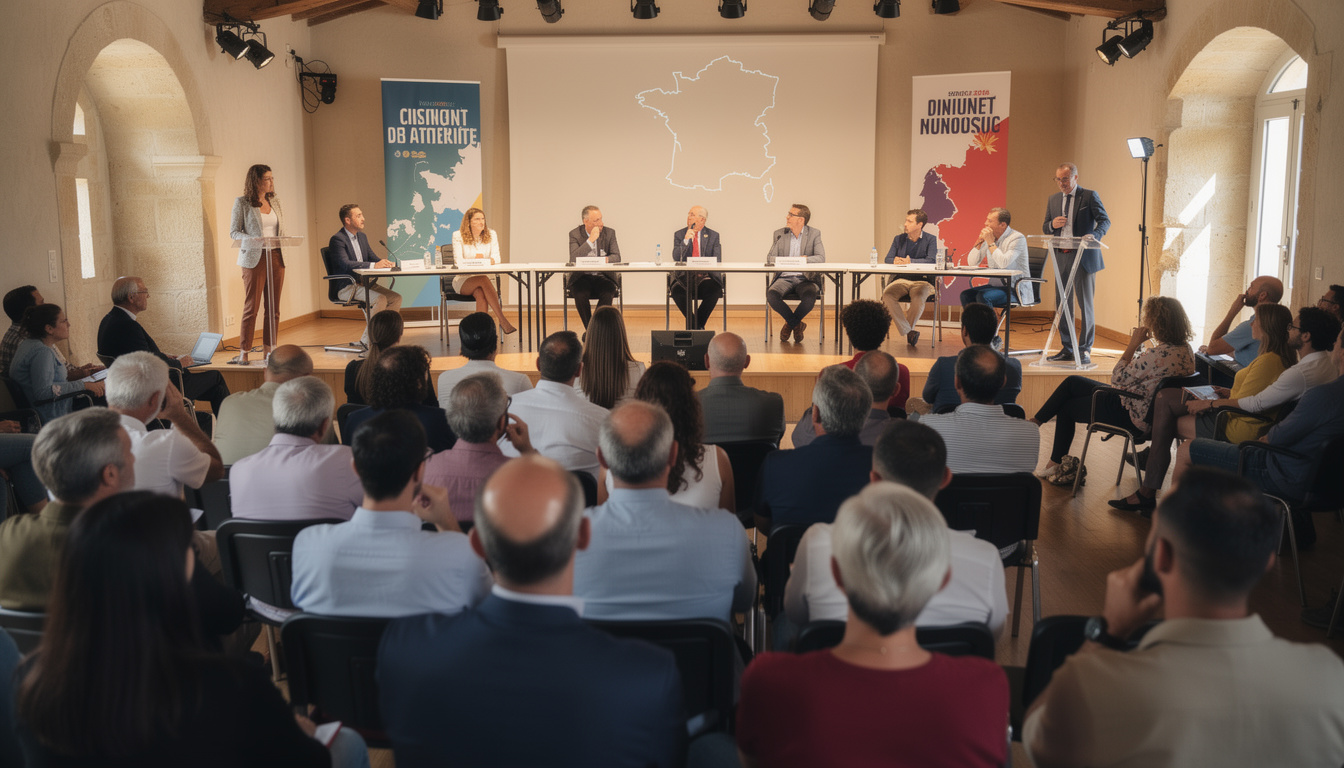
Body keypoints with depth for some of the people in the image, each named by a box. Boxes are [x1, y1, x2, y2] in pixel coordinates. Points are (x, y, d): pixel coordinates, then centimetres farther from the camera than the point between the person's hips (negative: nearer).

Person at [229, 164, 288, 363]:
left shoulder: (274, 201, 14)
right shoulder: (242, 202, -1)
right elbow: (234, 232, -3)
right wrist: (255, 240, -19)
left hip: (275, 257, 5)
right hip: (254, 259, -5)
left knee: (273, 307, 5)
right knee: (251, 306, -4)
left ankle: (269, 350, 11)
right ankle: (243, 352, 3)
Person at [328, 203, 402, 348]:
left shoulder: (362, 237, 16)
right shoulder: (337, 239, -12)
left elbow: (373, 258, 17)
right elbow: (345, 264, -26)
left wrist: (388, 263, -8)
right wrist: (374, 265, -33)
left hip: (363, 283, 8)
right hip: (346, 287, -8)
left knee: (396, 298, -9)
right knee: (380, 299, -28)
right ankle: (367, 340, -18)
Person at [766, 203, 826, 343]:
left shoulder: (814, 234, 5)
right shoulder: (779, 234, 11)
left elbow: (821, 258, -6)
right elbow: (770, 258, 5)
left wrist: (805, 259, -26)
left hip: (806, 278, -2)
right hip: (784, 278, 2)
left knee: (810, 296, -36)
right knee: (771, 294, -31)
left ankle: (790, 323, -5)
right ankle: (797, 325, -9)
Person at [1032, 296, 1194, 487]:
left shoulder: (1160, 354, -31)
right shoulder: (1185, 349, 0)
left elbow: (1117, 378, -22)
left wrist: (1133, 345, -16)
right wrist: (1137, 346, 1)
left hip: (1130, 415, -10)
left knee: (1066, 407, 13)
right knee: (1071, 383, 15)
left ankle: (1056, 464, 33)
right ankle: (1035, 422, 25)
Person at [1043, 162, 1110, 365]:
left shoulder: (1090, 196, -2)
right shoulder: (1053, 199, 13)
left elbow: (1105, 220, -9)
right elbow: (1045, 228, 16)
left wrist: (1094, 235, -30)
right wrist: (1052, 224, -8)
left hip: (1084, 257, -5)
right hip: (1062, 257, 5)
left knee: (1085, 304, -2)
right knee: (1062, 304, 8)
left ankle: (1085, 350, 3)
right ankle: (1067, 349, 17)